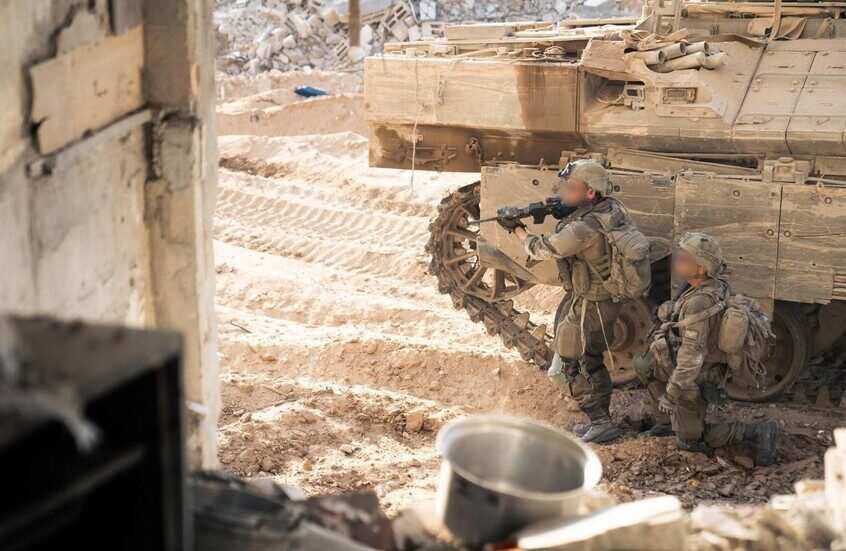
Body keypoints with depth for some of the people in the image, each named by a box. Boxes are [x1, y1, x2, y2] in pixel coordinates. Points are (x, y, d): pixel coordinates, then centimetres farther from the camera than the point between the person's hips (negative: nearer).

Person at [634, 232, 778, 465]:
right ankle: (667, 422, 30)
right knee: (644, 364, 24)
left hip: (694, 380, -9)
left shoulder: (699, 304, -34)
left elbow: (691, 356, -31)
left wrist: (670, 394, -23)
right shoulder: (716, 285, -8)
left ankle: (757, 431, 0)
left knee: (690, 441, 9)